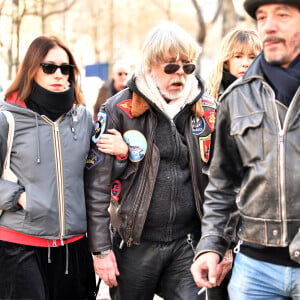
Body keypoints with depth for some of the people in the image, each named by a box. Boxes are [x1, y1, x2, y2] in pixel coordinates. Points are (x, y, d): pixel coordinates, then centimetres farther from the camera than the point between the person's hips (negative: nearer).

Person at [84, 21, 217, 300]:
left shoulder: (207, 112, 4)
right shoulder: (120, 109, -6)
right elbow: (97, 182, -6)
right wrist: (100, 249, -9)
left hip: (188, 244, 2)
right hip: (134, 245, -2)